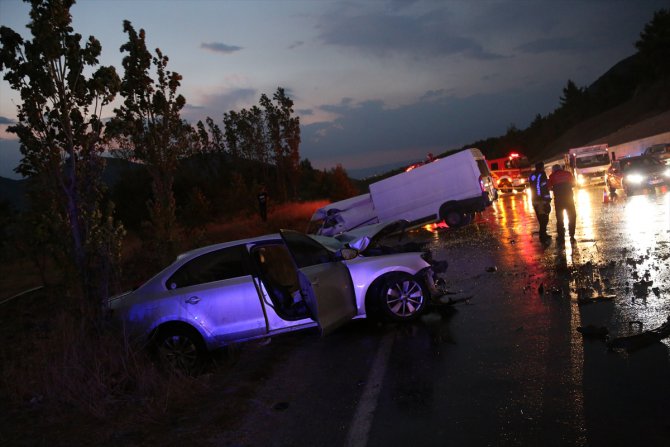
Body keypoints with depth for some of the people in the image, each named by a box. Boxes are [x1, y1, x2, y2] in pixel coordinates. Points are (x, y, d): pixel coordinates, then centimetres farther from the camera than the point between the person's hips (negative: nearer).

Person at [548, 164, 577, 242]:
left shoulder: (552, 176, 1)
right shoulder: (568, 173, 6)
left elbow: (549, 187, -3)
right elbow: (573, 183, 11)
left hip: (558, 199, -1)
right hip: (569, 197, 1)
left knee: (559, 218, 8)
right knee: (572, 217, 13)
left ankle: (561, 236, 7)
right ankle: (572, 235, 11)